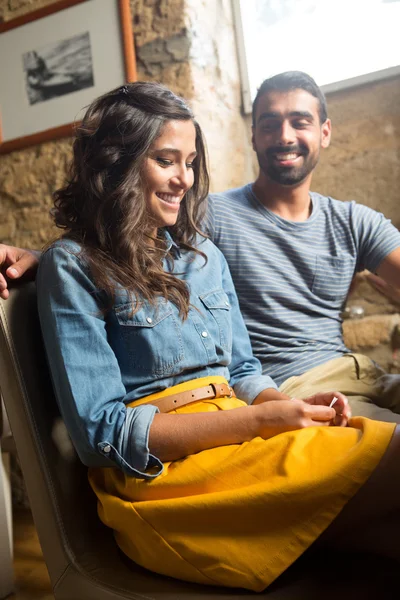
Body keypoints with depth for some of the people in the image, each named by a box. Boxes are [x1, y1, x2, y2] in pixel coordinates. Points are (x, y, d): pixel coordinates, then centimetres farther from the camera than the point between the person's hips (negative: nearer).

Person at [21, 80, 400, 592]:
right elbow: (101, 433, -11)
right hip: (157, 470, -6)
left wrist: (290, 405, -5)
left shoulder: (204, 255, 17)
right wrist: (258, 420, -15)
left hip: (240, 435, 6)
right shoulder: (73, 267, -4)